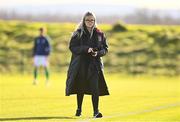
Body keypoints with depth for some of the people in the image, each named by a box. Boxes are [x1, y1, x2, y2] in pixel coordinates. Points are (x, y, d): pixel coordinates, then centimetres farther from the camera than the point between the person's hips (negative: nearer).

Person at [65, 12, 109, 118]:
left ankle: (96, 111, -14)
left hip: (94, 65, 0)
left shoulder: (99, 34, 5)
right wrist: (86, 49, -20)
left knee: (95, 88, -13)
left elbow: (105, 49, 8)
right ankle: (79, 109, 30)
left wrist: (98, 53, -13)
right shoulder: (78, 34, 1)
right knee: (80, 87, 11)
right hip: (81, 64, 0)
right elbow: (72, 47, -7)